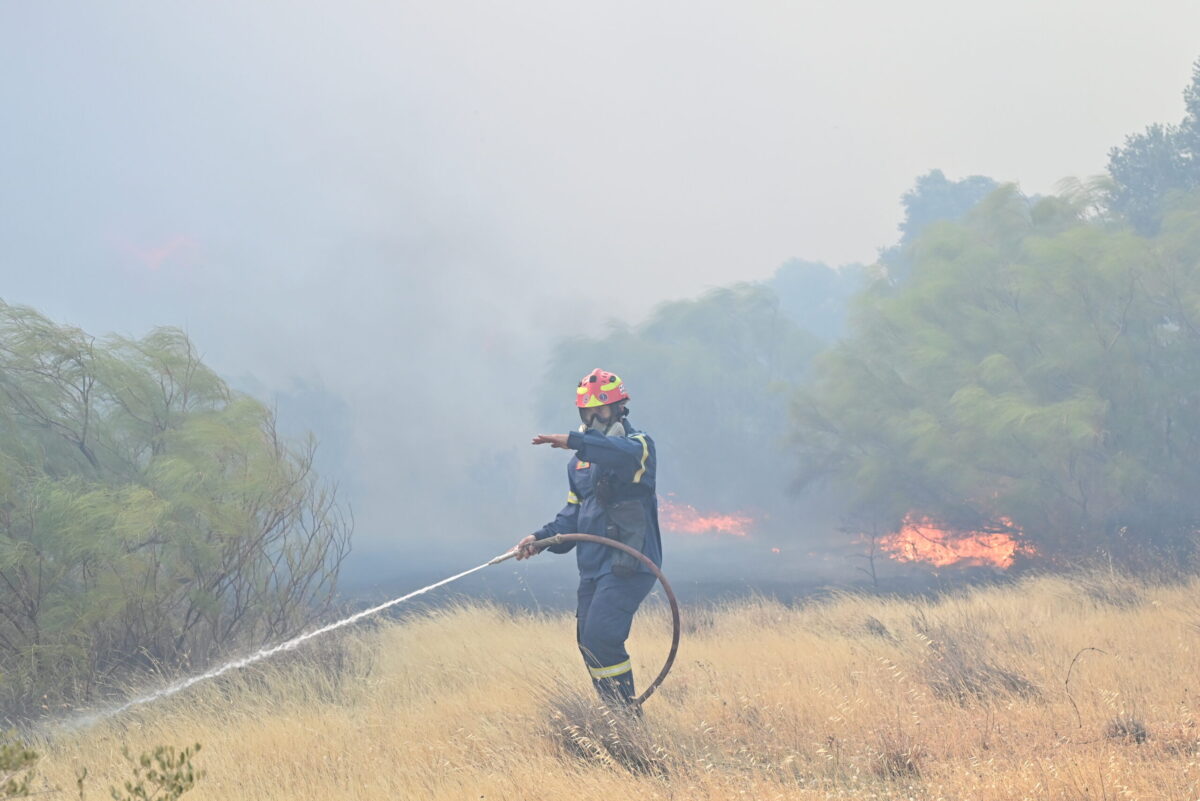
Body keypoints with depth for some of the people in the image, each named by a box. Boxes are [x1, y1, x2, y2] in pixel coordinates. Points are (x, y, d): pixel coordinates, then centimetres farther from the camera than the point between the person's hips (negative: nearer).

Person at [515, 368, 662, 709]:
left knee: (600, 635, -20)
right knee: (588, 642, 6)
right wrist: (541, 538, 5)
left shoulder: (638, 444, -4)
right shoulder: (580, 461, 19)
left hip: (629, 563, -8)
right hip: (593, 565, 8)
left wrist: (573, 441, -41)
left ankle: (627, 714, -11)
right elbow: (574, 513, 22)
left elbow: (626, 454, -30)